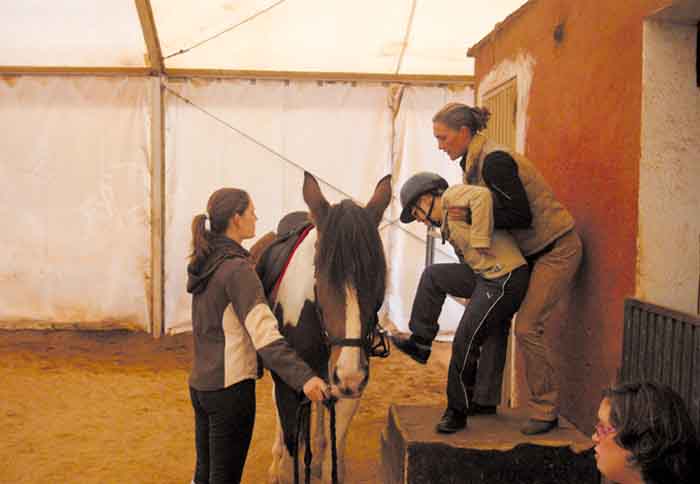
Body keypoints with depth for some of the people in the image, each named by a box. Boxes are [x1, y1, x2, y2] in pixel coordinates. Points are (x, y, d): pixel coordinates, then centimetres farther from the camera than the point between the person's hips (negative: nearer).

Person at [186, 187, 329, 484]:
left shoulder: (205, 263, 7)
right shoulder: (237, 268, -19)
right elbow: (264, 334, -29)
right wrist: (303, 377, -38)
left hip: (199, 384, 9)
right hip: (230, 387, -9)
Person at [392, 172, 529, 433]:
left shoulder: (452, 195, -4)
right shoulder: (448, 221, 23)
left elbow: (482, 195, -25)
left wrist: (480, 241, -22)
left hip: (505, 278, -10)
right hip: (487, 276, 10)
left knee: (464, 342, -5)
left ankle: (458, 410, 13)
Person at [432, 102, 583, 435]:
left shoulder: (494, 162, -23)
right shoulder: (474, 162, 6)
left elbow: (521, 216, -26)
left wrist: (470, 216, -24)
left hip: (556, 250, -10)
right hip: (532, 252, 10)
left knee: (528, 328, -11)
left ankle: (546, 411, 3)